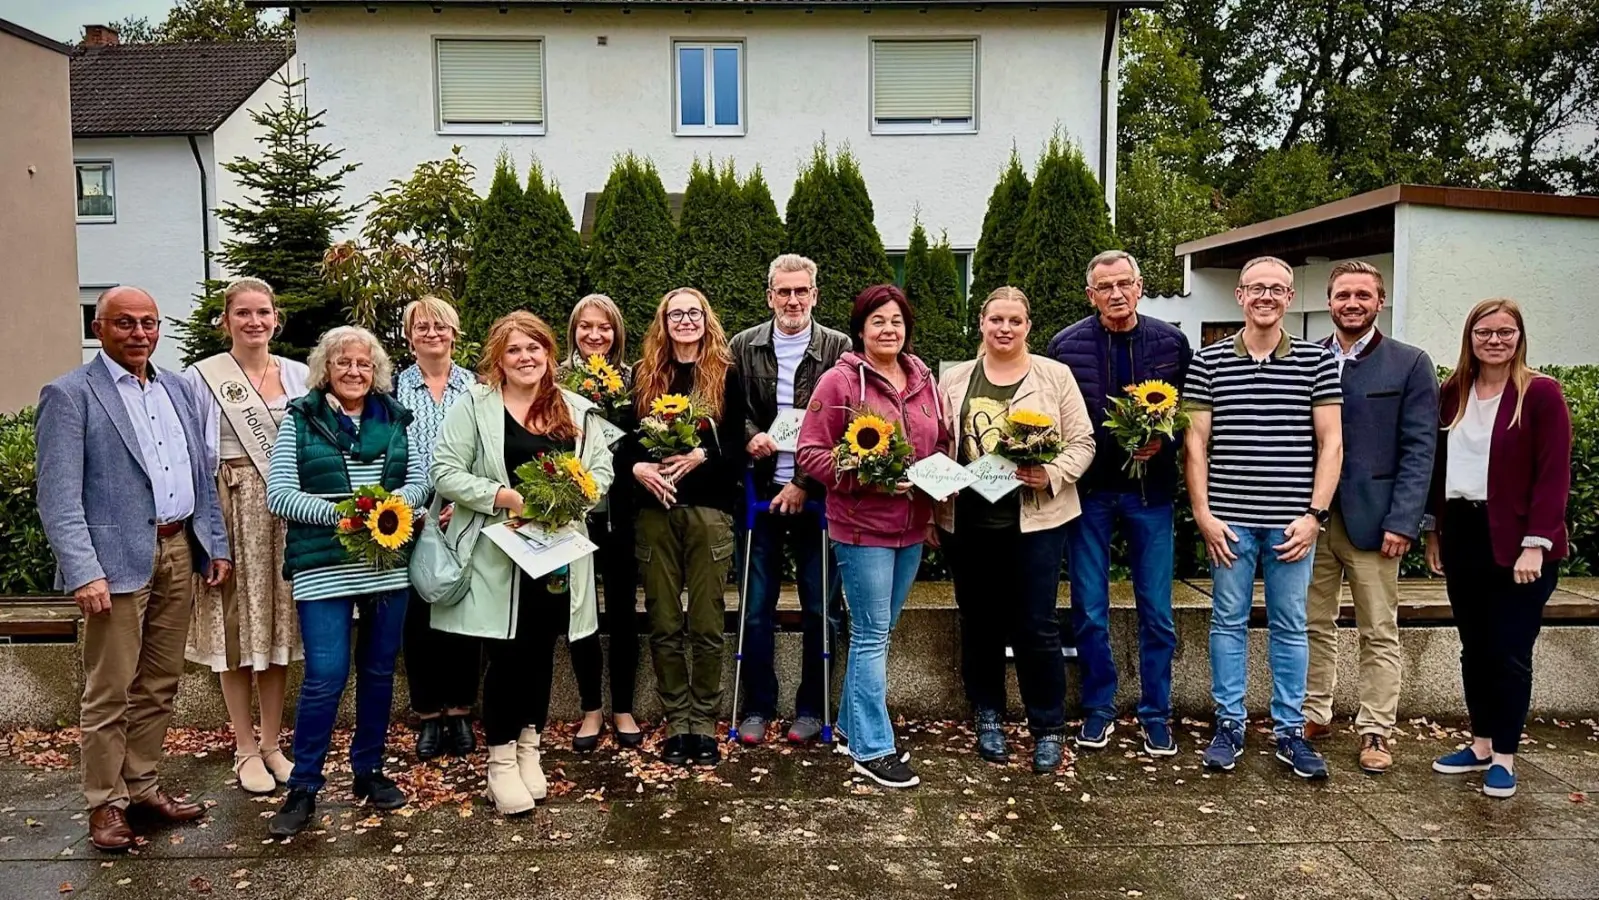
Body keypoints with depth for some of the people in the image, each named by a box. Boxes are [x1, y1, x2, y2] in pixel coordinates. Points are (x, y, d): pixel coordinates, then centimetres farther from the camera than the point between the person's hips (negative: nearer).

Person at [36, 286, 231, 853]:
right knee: (110, 692, 3)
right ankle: (106, 803, 17)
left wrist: (217, 544, 10)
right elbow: (58, 497, -11)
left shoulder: (178, 389, 14)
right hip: (119, 560, -6)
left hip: (179, 551, 6)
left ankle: (142, 785, 28)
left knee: (160, 684, 14)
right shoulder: (69, 395, -5)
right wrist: (84, 571, -19)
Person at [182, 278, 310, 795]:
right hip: (231, 509, -3)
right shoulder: (203, 378, -1)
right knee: (236, 626, 3)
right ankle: (245, 748, 16)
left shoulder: (300, 376, 9)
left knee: (279, 625, 8)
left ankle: (272, 743, 20)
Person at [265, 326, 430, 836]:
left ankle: (369, 771, 27)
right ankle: (303, 789, 9)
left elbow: (419, 479, 9)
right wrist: (337, 513, -18)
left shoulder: (394, 419, 10)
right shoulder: (300, 420, 1)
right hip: (323, 568, -3)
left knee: (379, 672, 11)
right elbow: (278, 494, -5)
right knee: (325, 676, -6)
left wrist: (394, 503, -12)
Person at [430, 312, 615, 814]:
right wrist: (502, 496, -17)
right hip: (498, 552, -3)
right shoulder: (475, 406, 0)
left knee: (541, 650, 11)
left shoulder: (577, 410, 10)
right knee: (507, 653, -1)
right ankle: (500, 762, 13)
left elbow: (601, 469, 8)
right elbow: (446, 471, -5)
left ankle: (528, 749, 27)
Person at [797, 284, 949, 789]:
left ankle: (852, 726, 30)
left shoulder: (923, 379, 10)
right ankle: (872, 749, 8)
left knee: (877, 632, 16)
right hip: (862, 526, -6)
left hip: (912, 527, 6)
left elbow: (942, 443, 20)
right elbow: (810, 453, -11)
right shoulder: (839, 381, -9)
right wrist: (867, 478, -20)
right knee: (872, 636, -2)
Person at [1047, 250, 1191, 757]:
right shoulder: (1066, 345, -2)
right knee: (1089, 611, 7)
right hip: (1089, 492, 0)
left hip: (1150, 490, 1)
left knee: (1156, 612, 7)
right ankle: (1099, 709, 24)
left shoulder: (1171, 343, 1)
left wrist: (1163, 442, -14)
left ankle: (1156, 714, 23)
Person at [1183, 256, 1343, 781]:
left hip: (1291, 522, 0)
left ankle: (1290, 730, 21)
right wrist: (1203, 514, -4)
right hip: (1229, 519, 0)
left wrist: (1314, 515, -6)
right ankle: (1229, 724, 20)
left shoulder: (1317, 361, 3)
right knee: (1228, 621, 8)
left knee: (1289, 627, 9)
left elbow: (1330, 443, 2)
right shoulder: (1208, 362, 2)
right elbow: (1196, 442, 2)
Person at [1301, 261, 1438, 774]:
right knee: (1315, 626, 12)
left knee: (1379, 632, 6)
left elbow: (1419, 449, -4)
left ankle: (1375, 731, 16)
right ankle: (1314, 714, 24)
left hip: (1372, 520, -2)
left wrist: (1402, 521, -12)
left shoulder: (1410, 365, 1)